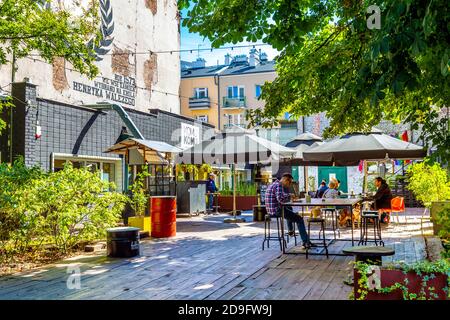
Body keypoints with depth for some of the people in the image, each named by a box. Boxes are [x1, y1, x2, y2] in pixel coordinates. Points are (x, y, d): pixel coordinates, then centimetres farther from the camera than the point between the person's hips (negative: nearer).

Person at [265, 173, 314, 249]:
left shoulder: (273, 184, 17)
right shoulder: (279, 185, -15)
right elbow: (280, 199, -29)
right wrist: (290, 197, -13)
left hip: (271, 210, 11)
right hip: (277, 210, -11)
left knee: (289, 208, 38)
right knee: (299, 219, -8)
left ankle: (290, 230, 47)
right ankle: (306, 242, -11)